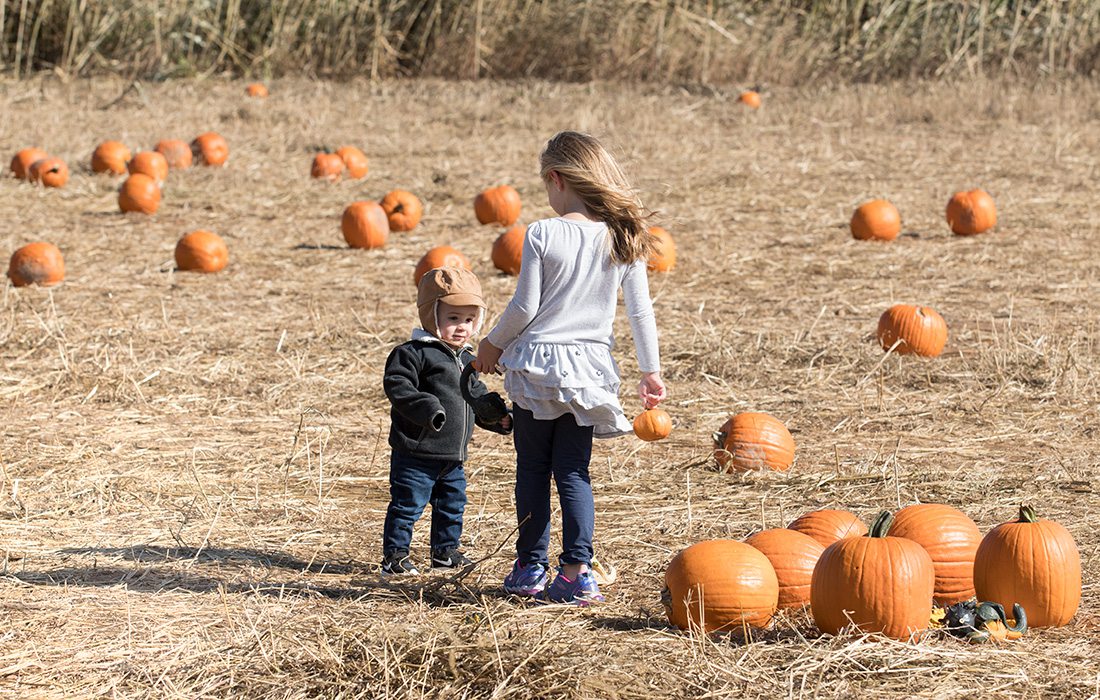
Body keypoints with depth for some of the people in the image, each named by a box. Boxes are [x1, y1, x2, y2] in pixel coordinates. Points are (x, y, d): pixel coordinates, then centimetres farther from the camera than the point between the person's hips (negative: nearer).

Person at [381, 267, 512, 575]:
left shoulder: (467, 360, 15)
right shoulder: (413, 353, -12)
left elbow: (477, 396, 24)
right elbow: (398, 387, -21)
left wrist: (498, 416, 8)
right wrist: (427, 408, -32)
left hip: (452, 457, 8)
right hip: (415, 454, -8)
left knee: (453, 503, 17)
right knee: (408, 503, -4)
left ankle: (445, 550, 31)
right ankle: (394, 555, 3)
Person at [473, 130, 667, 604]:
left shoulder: (542, 235, -13)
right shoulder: (623, 237, -1)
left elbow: (524, 307, -9)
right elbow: (640, 311, 3)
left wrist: (493, 345, 8)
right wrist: (651, 371, 12)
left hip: (537, 361, -3)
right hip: (590, 367, 3)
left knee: (532, 469, 10)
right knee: (574, 472, 8)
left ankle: (531, 569, 15)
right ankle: (578, 572, -1)